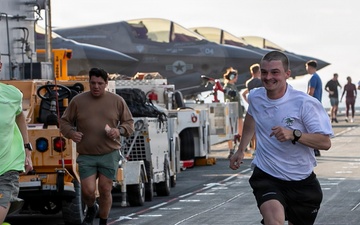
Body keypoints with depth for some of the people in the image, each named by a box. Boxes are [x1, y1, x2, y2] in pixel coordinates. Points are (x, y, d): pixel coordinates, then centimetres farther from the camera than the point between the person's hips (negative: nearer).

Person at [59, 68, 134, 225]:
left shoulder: (117, 101, 3)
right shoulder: (78, 101, 2)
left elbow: (129, 123, 10)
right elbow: (64, 122, 10)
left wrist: (119, 131, -11)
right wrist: (71, 133, -10)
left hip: (109, 154, 0)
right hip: (86, 155, 0)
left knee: (105, 190, 0)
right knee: (88, 190, -8)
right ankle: (91, 209, 26)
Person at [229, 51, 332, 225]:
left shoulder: (305, 103, -14)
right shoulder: (255, 98, 0)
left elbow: (325, 142, -17)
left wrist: (294, 135, -31)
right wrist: (241, 150, 28)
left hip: (301, 182, 0)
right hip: (266, 177, 0)